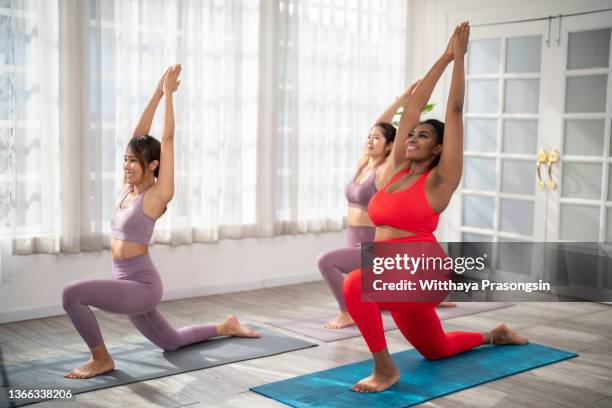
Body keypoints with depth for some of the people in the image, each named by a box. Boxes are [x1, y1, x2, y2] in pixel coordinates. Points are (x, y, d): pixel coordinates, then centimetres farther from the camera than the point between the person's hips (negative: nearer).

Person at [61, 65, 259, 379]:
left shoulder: (157, 194, -13)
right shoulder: (131, 189, 6)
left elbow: (167, 140, -16)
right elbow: (139, 133, 6)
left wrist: (169, 93, -11)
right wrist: (158, 92, 5)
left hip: (142, 286, -9)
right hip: (129, 287, 9)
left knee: (72, 293, -26)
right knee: (171, 342, 23)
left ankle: (102, 359, -8)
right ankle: (226, 326, 38)